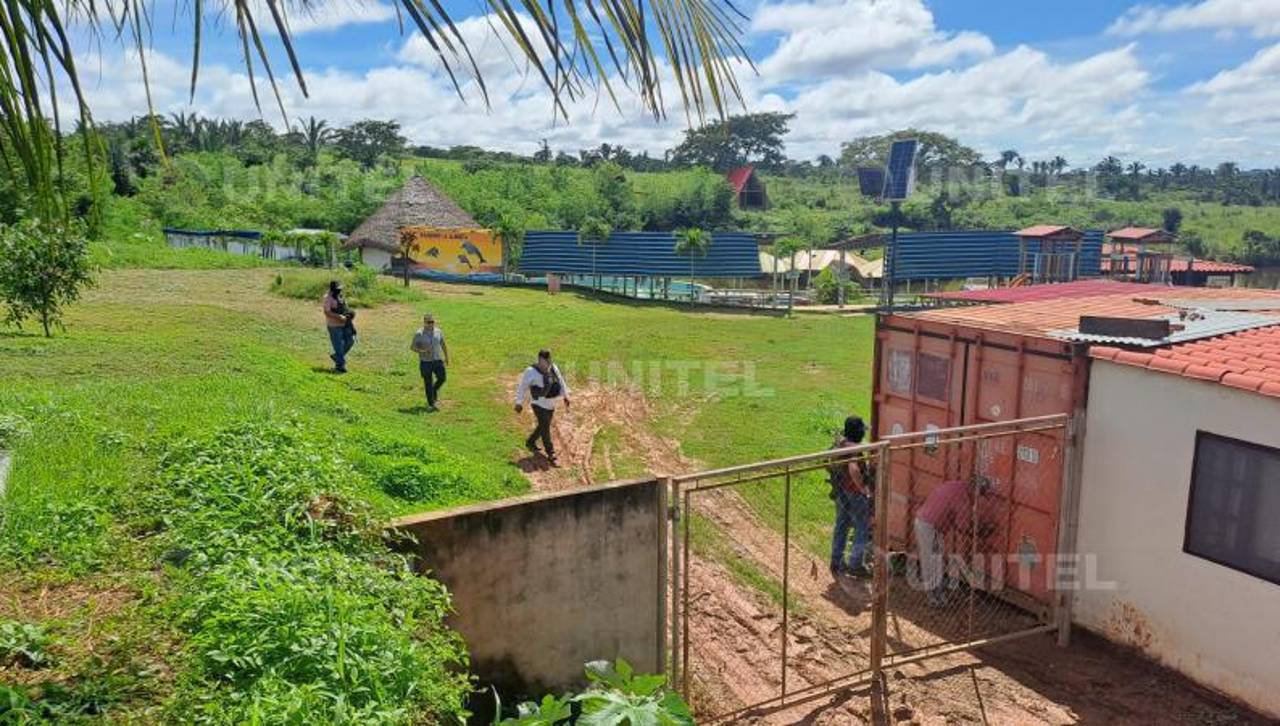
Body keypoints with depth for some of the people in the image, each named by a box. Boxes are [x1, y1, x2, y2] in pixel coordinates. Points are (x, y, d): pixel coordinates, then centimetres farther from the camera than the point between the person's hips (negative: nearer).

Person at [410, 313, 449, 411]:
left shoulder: (438, 332, 2)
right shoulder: (419, 334, -9)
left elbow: (443, 345, 15)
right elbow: (412, 347, -6)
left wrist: (446, 357, 20)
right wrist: (422, 351, -22)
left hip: (437, 360, 3)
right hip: (425, 362, -3)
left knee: (442, 378, -7)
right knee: (428, 383, 1)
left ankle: (435, 390, 26)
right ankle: (430, 404, 11)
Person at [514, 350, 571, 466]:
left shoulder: (553, 368, -1)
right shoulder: (531, 372, -18)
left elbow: (560, 381, 10)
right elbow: (522, 387, -9)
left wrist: (565, 396, 8)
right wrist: (519, 403, -5)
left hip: (551, 403, 7)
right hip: (539, 404, -7)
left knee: (543, 426, 18)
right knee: (545, 427, -8)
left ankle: (530, 443, 41)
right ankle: (551, 454, -1)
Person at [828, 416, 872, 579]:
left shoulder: (838, 443, 2)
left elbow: (829, 466, 16)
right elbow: (853, 470, -42)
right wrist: (863, 488, -29)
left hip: (840, 492, 9)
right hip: (854, 495, -9)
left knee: (841, 526, 19)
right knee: (863, 529, 6)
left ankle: (836, 563, 29)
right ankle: (855, 565, 12)